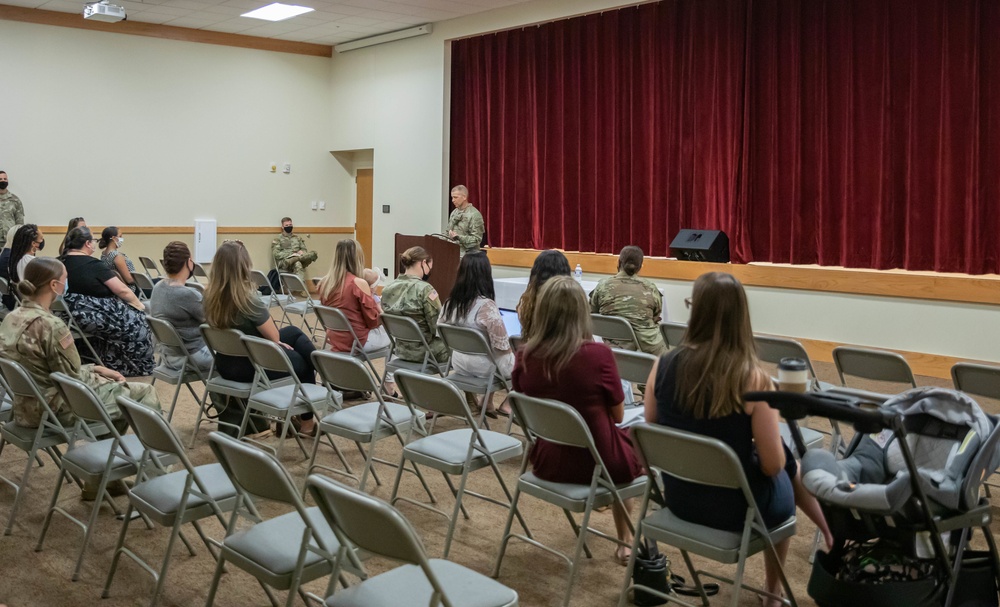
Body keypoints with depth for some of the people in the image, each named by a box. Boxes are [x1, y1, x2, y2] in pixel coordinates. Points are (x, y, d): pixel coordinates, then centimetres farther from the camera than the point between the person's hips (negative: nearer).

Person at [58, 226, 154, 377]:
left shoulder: (61, 262, 6)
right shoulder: (93, 264, -16)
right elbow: (122, 290, -13)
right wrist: (139, 305, 4)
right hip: (91, 317, -8)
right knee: (139, 322, 9)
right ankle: (140, 366, 21)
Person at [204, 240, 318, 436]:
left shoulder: (210, 295, -6)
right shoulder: (248, 299, -28)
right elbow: (274, 337, -13)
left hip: (226, 364, 7)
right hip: (251, 367, -7)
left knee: (294, 332, 23)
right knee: (304, 362, 21)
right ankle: (306, 422, 34)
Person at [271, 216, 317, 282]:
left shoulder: (298, 238, 24)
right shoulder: (277, 240, 11)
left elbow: (305, 250, 20)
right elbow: (276, 254, -2)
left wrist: (301, 252, -7)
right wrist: (292, 254, -13)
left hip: (299, 262, 3)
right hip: (283, 263, -3)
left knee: (313, 253, -29)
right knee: (297, 264, -41)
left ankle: (291, 261, -46)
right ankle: (302, 284, -58)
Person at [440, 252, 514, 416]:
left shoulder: (449, 304, -6)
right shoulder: (487, 306, -26)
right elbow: (502, 347, -23)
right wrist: (509, 342, -1)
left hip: (458, 365, 6)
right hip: (484, 369, -6)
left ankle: (487, 401, 29)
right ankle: (507, 404, 23)